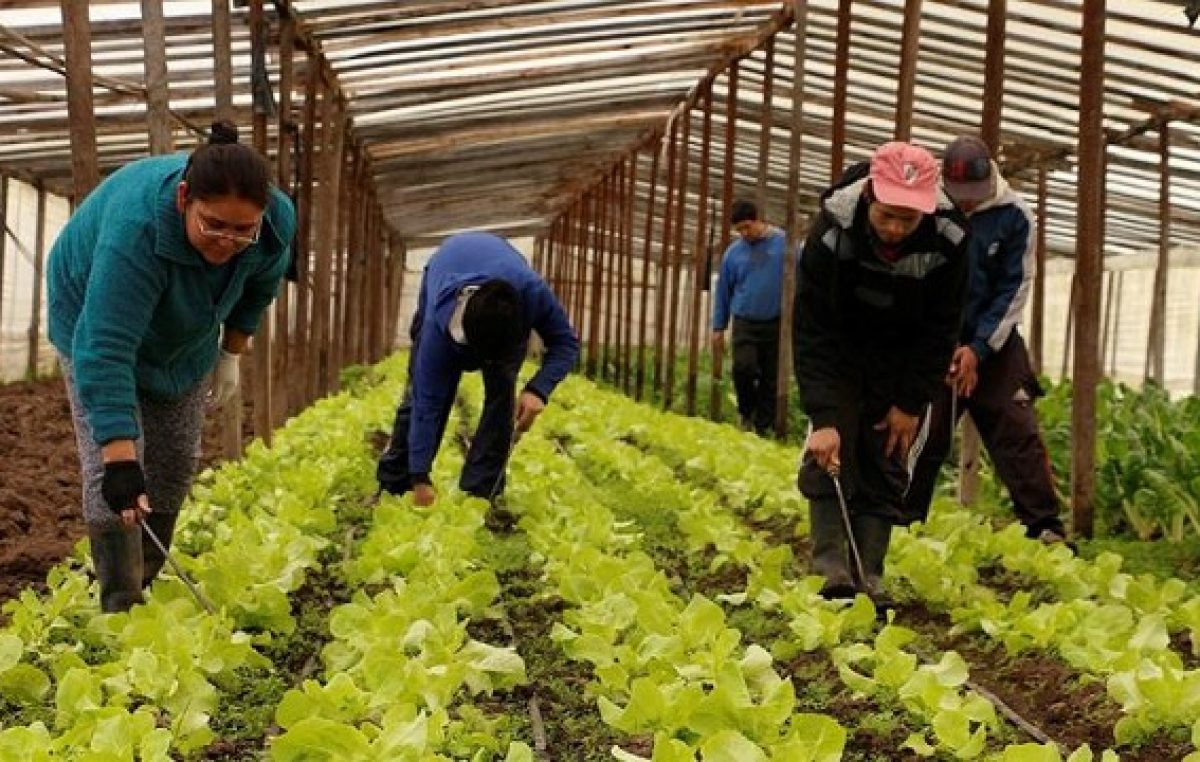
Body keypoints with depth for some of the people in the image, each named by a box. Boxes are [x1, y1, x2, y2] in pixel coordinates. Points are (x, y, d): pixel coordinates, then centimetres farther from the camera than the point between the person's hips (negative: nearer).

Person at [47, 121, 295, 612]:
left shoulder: (277, 221, -27)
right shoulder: (136, 228, -44)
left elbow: (261, 284, -1)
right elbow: (107, 351, -47)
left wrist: (232, 354, 3)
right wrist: (119, 459, -52)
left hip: (186, 338, 5)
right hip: (97, 317, -5)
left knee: (176, 462, 5)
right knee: (107, 468, -15)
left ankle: (146, 581, 21)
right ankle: (121, 605, -10)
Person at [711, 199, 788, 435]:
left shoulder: (784, 242, -2)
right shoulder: (733, 252, 4)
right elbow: (723, 291, 11)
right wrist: (718, 328, 12)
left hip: (775, 324, -1)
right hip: (745, 323, 1)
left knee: (770, 378, 3)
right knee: (743, 367, -19)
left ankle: (763, 427, 16)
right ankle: (746, 411, 8)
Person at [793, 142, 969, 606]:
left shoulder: (948, 240, -28)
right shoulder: (833, 230, -32)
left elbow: (939, 332, -14)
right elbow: (812, 330, -30)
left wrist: (911, 404, -13)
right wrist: (823, 418, -37)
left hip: (902, 361, 1)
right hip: (839, 354, -1)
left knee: (888, 464, -3)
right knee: (831, 454, -14)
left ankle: (867, 580, -1)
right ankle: (831, 574, -15)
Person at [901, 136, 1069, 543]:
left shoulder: (1014, 215, -7)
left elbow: (1015, 288, -5)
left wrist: (979, 349, -13)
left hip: (994, 345, 0)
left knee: (1018, 433, -6)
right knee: (921, 437, 1)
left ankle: (1046, 528, -3)